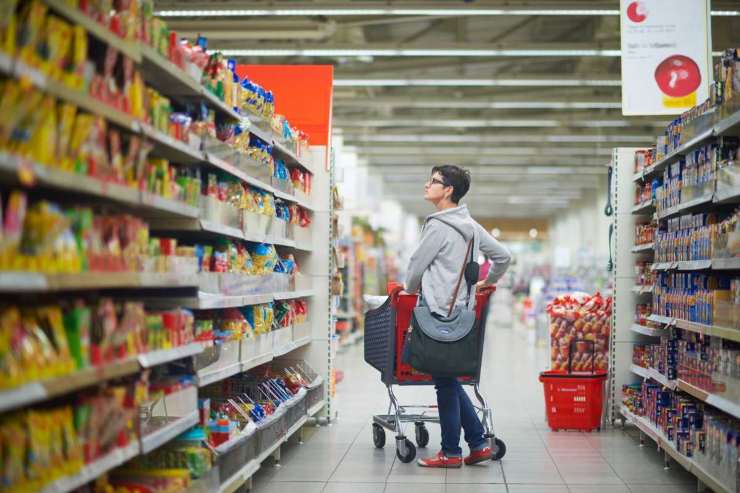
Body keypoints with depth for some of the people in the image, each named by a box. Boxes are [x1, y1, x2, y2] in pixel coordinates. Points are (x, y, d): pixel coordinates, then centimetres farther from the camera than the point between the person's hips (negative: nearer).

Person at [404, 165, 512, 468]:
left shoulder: (438, 226, -13)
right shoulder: (470, 226, 12)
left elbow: (416, 266, -6)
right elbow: (503, 256, 18)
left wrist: (410, 290, 13)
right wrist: (486, 283, 29)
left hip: (438, 311, -9)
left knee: (445, 382, -1)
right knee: (449, 380, 15)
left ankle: (450, 452, 7)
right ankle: (478, 443, 15)